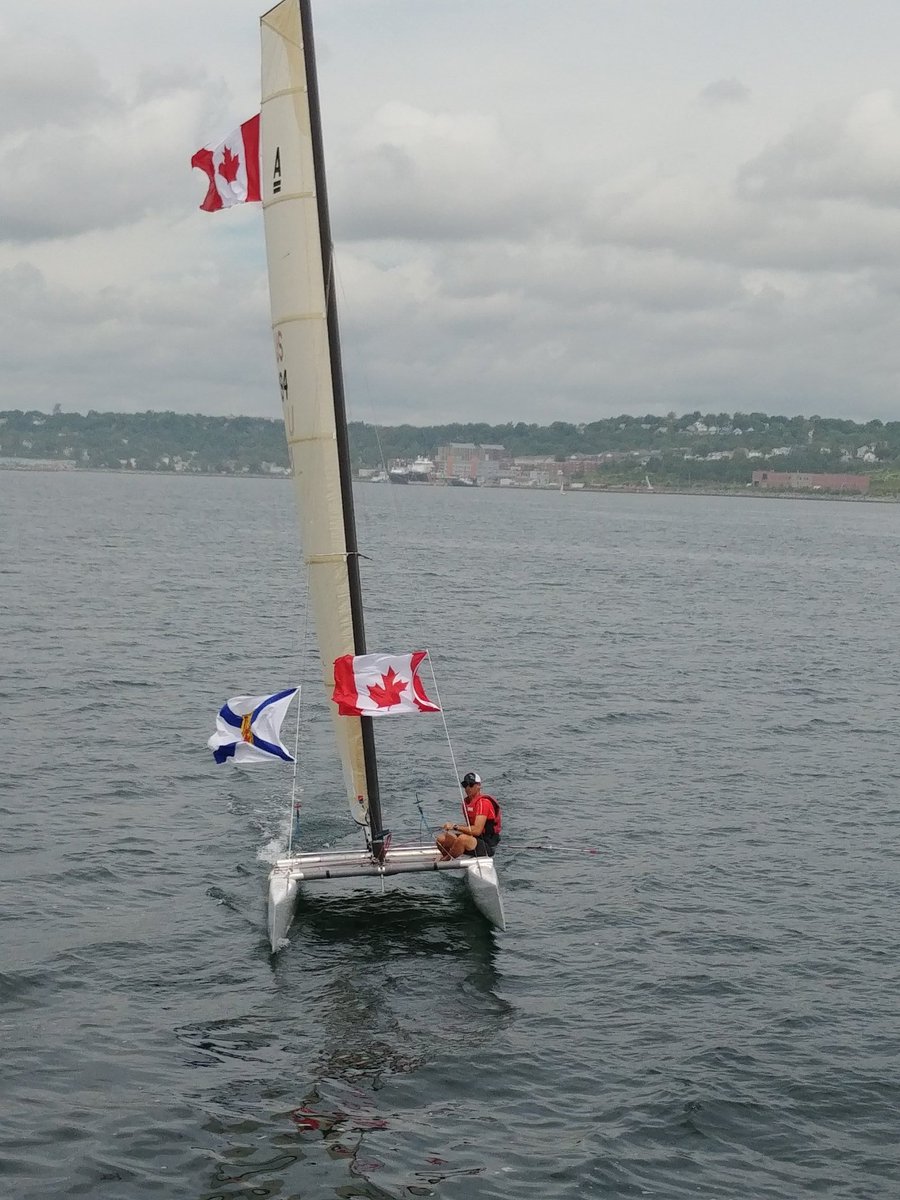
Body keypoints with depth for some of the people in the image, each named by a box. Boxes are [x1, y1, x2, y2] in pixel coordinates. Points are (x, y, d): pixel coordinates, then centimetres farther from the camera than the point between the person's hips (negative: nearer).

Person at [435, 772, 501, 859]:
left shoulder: (483, 802, -17)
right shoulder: (467, 801, 11)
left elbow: (477, 830, -25)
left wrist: (455, 827, -19)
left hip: (487, 846, -9)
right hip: (474, 840, 9)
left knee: (463, 839, -36)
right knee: (441, 839, 1)